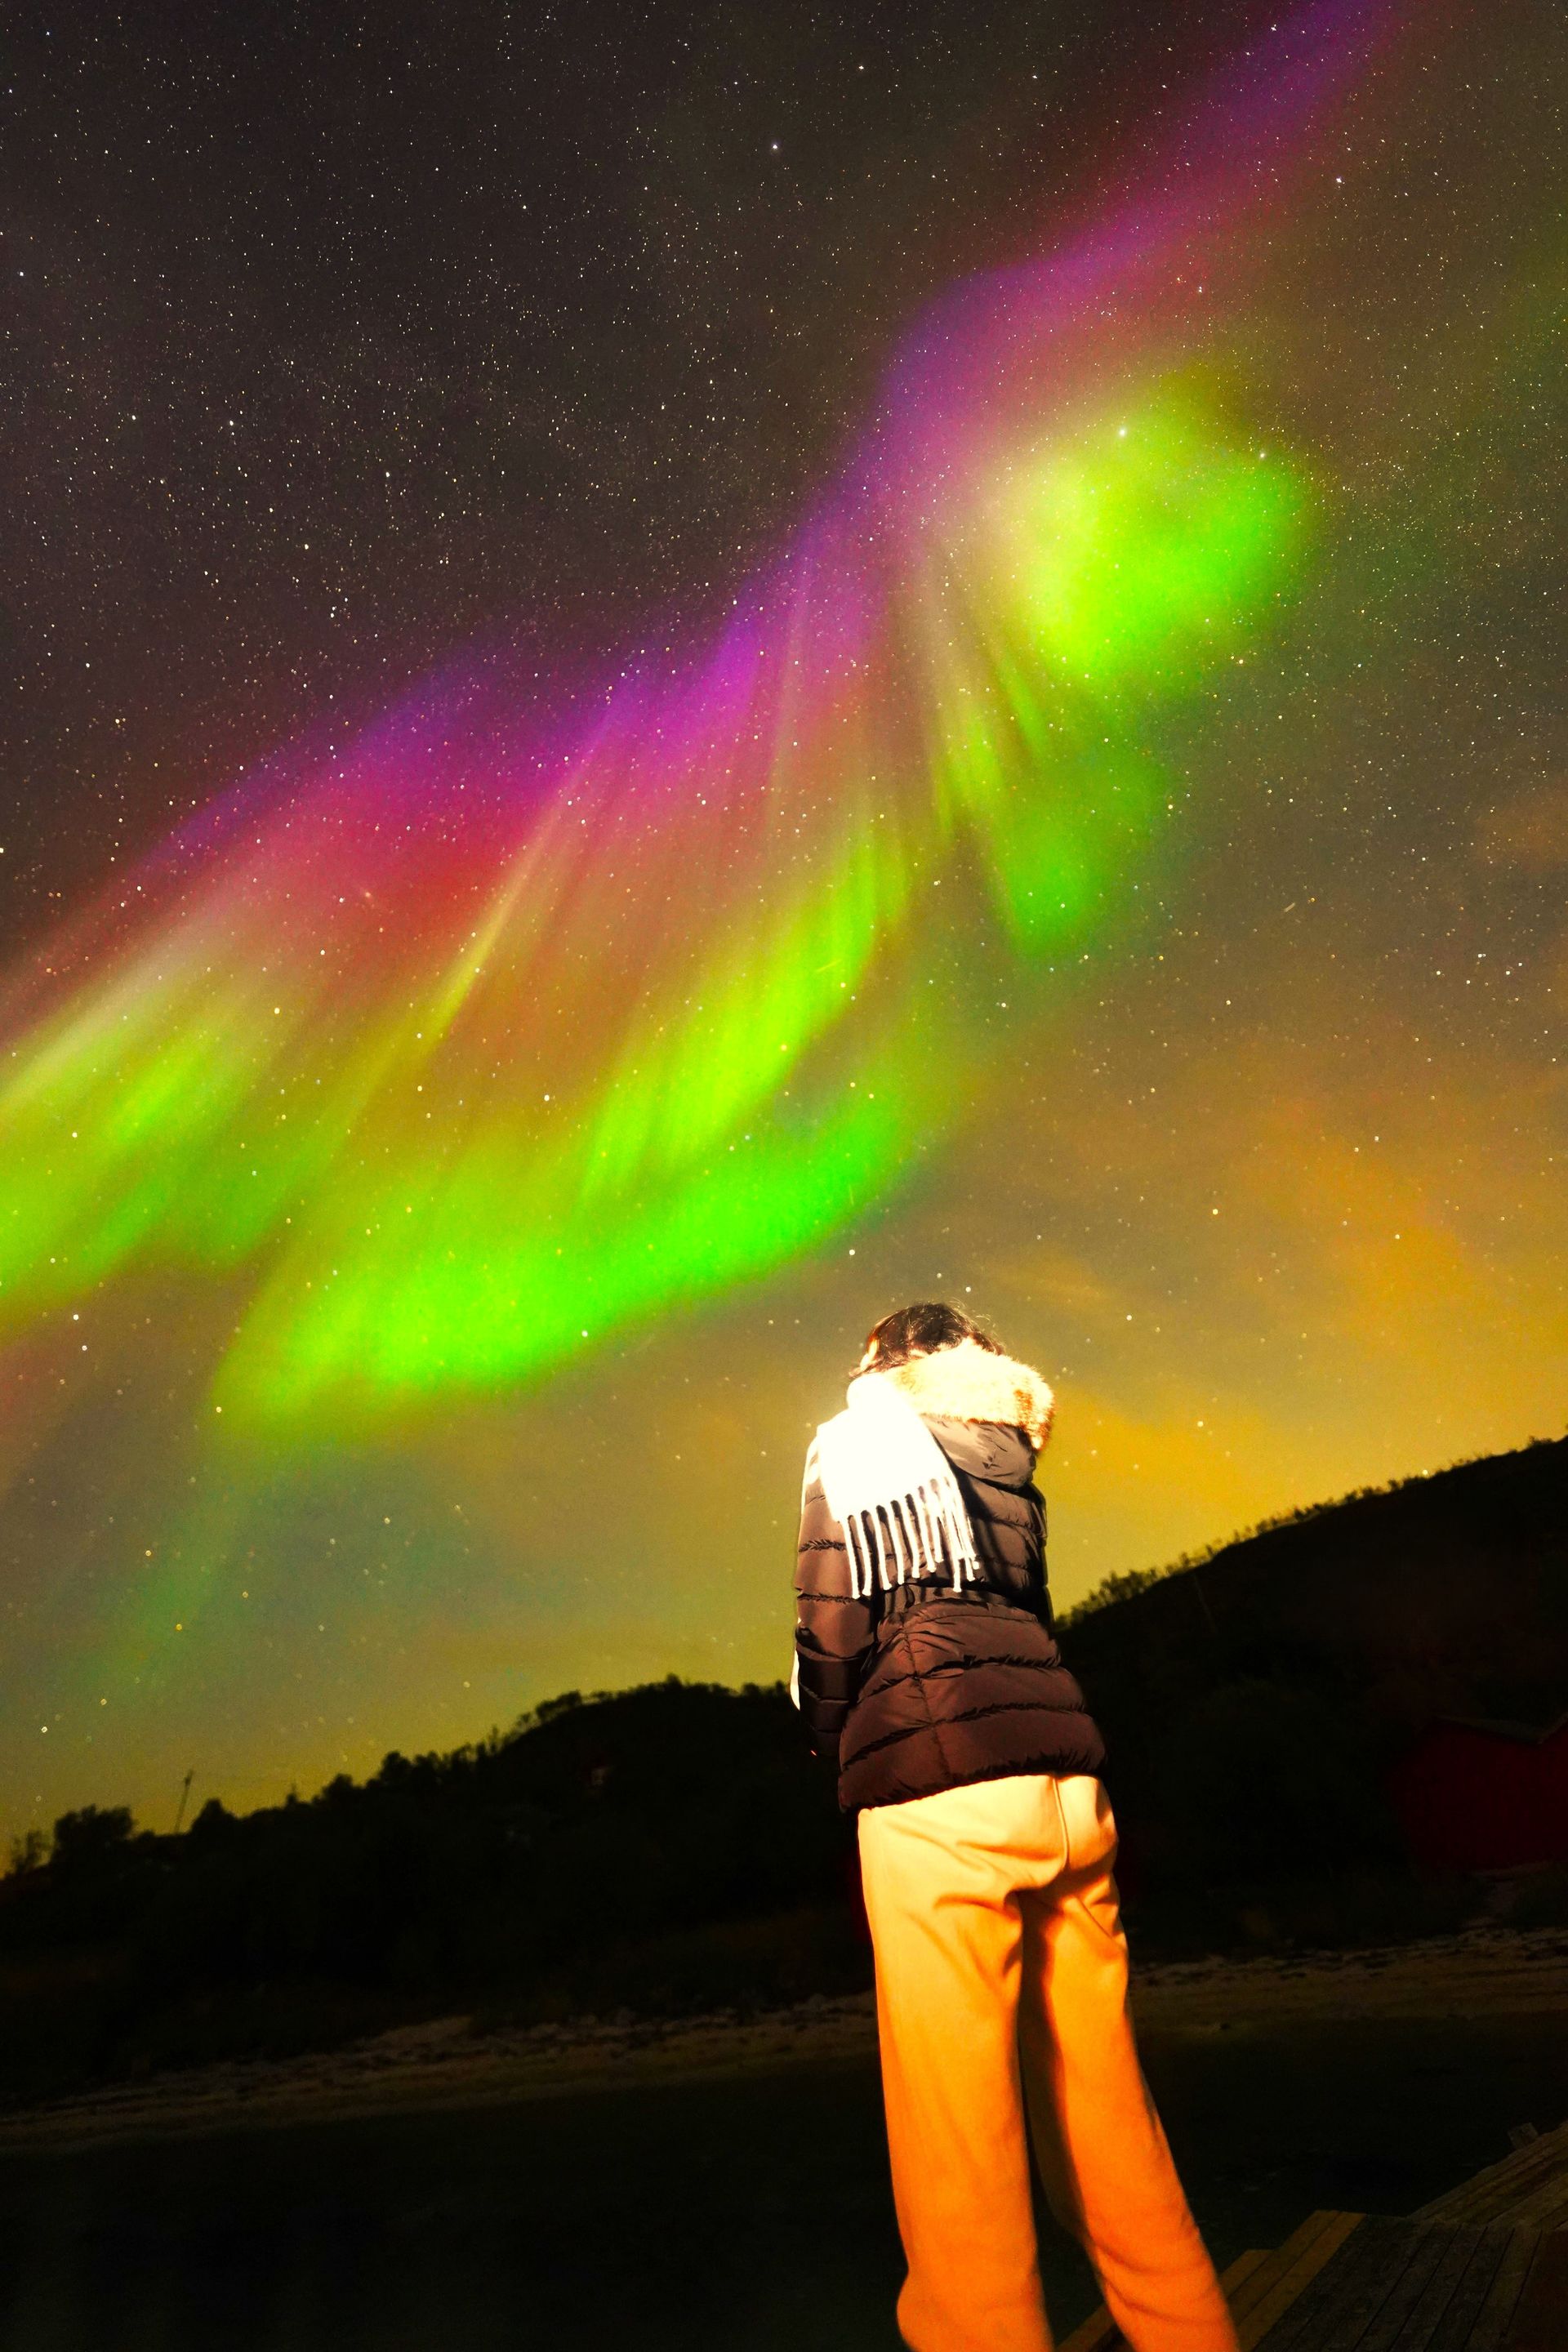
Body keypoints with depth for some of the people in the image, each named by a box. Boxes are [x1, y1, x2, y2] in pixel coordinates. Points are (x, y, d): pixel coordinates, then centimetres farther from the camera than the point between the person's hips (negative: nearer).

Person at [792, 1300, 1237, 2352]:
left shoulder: (855, 1440, 5)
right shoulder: (1008, 1453, 20)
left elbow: (834, 1625, -4)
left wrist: (835, 1747, 12)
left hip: (938, 1798, -6)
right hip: (1066, 1780, 6)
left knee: (953, 2117, 1)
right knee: (1104, 2099, 15)